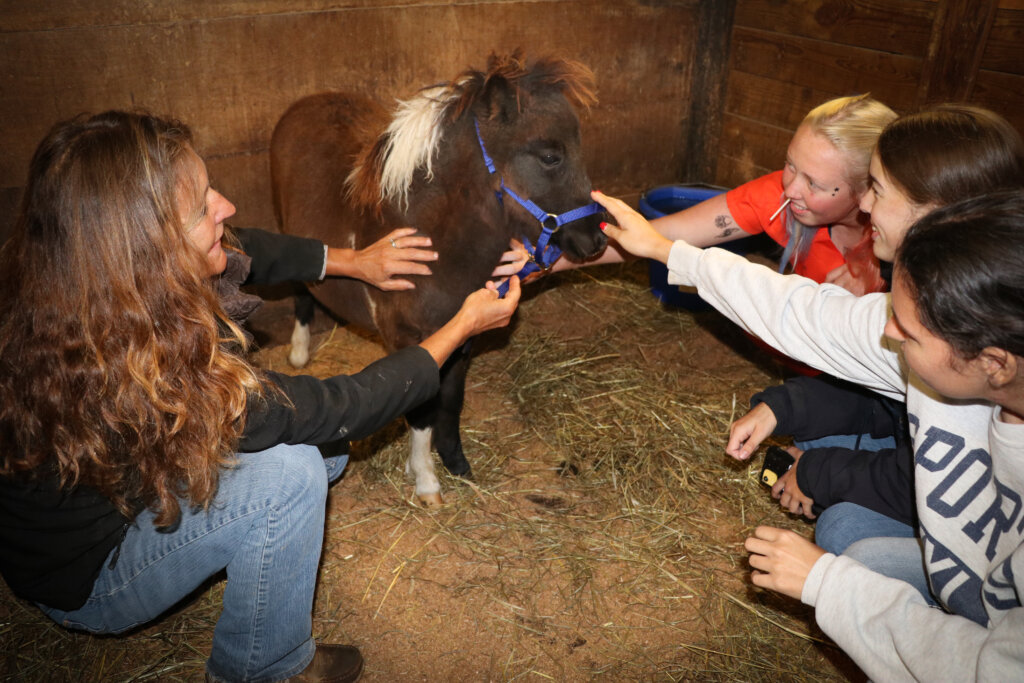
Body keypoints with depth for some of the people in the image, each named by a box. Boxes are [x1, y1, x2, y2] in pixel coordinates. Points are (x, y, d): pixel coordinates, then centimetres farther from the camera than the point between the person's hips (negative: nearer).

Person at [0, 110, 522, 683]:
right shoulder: (152, 374, -40)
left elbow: (242, 252, 2)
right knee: (290, 473, -25)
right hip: (84, 580, -7)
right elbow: (337, 409, -29)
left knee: (323, 451, -1)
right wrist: (462, 327, -20)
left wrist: (352, 261, 1)